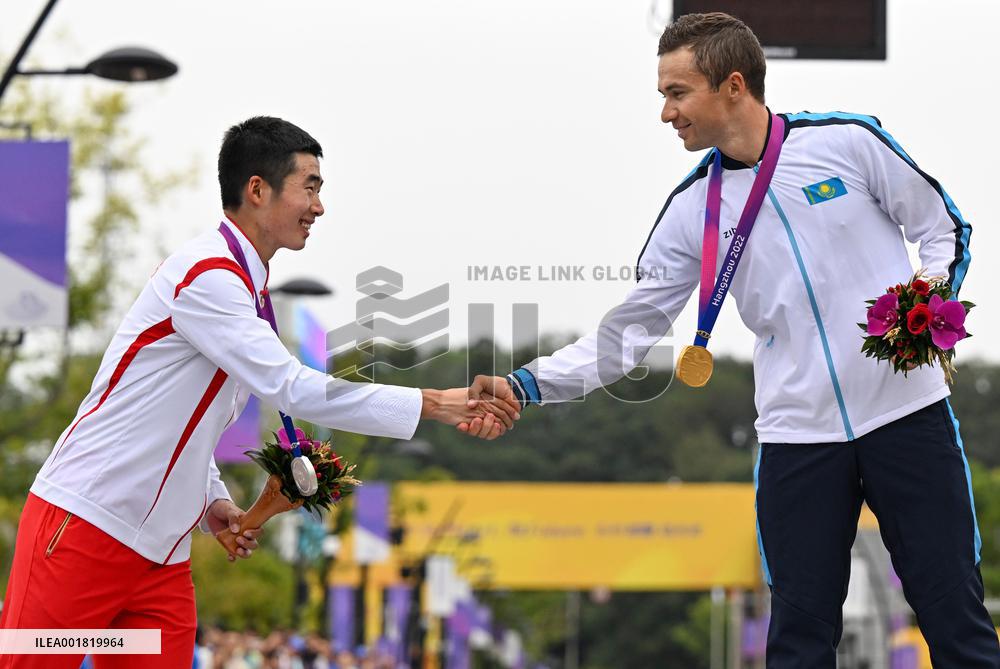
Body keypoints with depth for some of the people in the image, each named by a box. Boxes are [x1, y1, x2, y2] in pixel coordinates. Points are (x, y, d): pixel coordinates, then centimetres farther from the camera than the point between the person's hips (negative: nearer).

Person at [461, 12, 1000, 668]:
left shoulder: (847, 140, -5)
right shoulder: (693, 207, 3)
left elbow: (944, 227, 5)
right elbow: (630, 330, 4)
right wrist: (527, 387, -7)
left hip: (906, 409, -2)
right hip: (798, 434, 2)